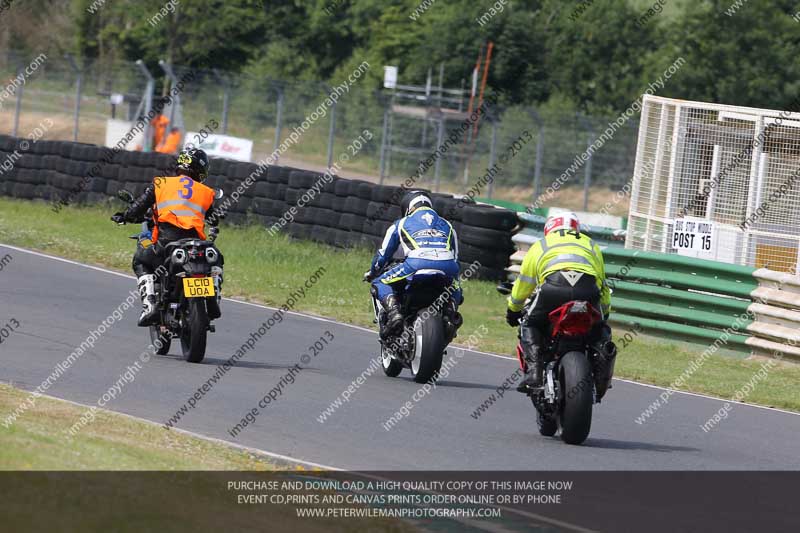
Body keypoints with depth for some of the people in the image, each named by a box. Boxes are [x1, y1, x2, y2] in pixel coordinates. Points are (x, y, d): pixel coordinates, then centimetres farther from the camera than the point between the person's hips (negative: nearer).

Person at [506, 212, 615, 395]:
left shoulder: (541, 245, 32)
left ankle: (533, 371, -4)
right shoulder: (591, 245, 37)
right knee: (600, 329, 27)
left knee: (529, 325, 18)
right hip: (589, 288, 2)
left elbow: (523, 284, 38)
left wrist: (513, 310, 54)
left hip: (554, 285, -2)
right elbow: (603, 284, 42)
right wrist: (605, 313, 58)